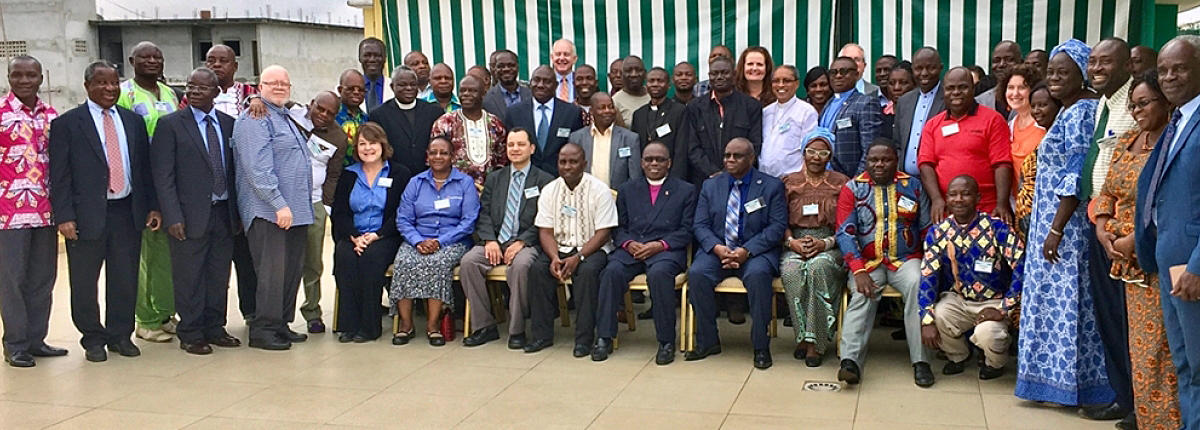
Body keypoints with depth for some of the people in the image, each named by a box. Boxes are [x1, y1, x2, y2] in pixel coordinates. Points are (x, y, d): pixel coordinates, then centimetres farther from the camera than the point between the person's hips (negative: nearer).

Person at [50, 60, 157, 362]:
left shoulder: (134, 122, 11)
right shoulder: (67, 124, -1)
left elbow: (145, 168, 13)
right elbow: (59, 176, -5)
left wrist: (152, 206, 7)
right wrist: (64, 216, -12)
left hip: (128, 212, 3)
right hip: (88, 215, -3)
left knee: (125, 281, 9)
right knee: (84, 283, 7)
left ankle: (121, 335, 24)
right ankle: (93, 339, 21)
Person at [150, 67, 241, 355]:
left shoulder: (228, 124, 9)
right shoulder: (170, 124, -3)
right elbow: (163, 175, -7)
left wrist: (237, 210, 7)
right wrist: (173, 217, -14)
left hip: (224, 213, 4)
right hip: (191, 215, -4)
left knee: (219, 277, 10)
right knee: (190, 278, 3)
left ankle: (215, 329, 22)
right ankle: (191, 335, 13)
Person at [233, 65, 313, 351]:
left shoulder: (288, 119, 20)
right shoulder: (255, 120, -9)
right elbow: (258, 169, -18)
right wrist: (279, 204, -22)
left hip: (296, 211, 9)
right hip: (268, 213, -9)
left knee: (292, 271, 11)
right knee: (272, 272, -8)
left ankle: (282, 325, 20)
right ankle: (263, 330, 0)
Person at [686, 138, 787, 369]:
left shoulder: (772, 186, 4)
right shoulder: (710, 185, 13)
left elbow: (778, 226, -5)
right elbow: (700, 225, 6)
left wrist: (747, 251, -19)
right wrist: (717, 248, -15)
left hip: (756, 251, -3)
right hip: (717, 249, 3)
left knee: (758, 274, -35)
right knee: (697, 273, -27)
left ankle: (761, 346, -22)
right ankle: (707, 342, -12)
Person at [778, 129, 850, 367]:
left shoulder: (841, 183, 11)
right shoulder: (789, 182, 15)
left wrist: (824, 243, -12)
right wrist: (792, 242, -10)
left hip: (829, 247, -1)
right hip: (795, 245, 1)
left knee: (818, 267, -36)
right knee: (791, 271, -33)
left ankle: (815, 342, -29)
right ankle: (802, 336, -21)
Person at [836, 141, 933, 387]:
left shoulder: (913, 187, 10)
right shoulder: (853, 188, 5)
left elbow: (927, 230, 9)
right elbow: (845, 233, -4)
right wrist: (859, 271, -17)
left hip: (905, 259, 1)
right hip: (867, 261, -1)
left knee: (918, 285, -30)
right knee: (863, 294, -30)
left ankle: (920, 360, -27)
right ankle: (850, 361, -38)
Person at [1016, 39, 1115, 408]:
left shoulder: (1079, 113, -15)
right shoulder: (1073, 112, 15)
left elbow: (1076, 178, -20)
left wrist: (1056, 229, -21)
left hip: (1066, 223, -10)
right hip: (1057, 222, 10)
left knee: (1064, 300, -3)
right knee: (1061, 299, 12)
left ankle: (1068, 381, 5)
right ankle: (1059, 378, 19)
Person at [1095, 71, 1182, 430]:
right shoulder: (1127, 142, 13)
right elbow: (1108, 192, 16)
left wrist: (1135, 240, -17)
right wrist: (1102, 227, 0)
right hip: (1132, 263, 7)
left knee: (1160, 350, -4)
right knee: (1141, 346, 14)